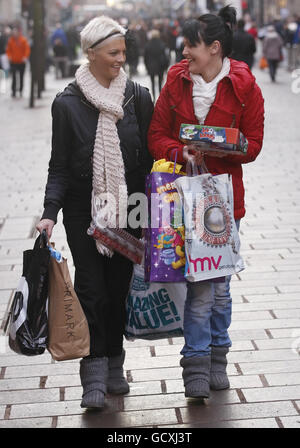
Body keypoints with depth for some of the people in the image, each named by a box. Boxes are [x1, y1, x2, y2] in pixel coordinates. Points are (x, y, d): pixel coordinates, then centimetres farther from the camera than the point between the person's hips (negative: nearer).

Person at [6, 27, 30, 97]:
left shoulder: (23, 40, -6)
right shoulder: (10, 40, 0)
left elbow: (27, 49, -5)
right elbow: (8, 50, 7)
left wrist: (25, 57, -16)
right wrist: (9, 56, -9)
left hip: (21, 62, 0)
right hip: (13, 62, 0)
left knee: (21, 77, 8)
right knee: (14, 77, -6)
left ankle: (21, 90, 21)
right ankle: (13, 91, -4)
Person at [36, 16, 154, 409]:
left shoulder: (139, 97, 3)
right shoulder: (68, 103, -4)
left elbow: (152, 156, 8)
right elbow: (59, 166, -2)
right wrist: (50, 213, -13)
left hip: (128, 210, 2)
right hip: (83, 212, -2)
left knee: (119, 288, 8)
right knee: (91, 290, -4)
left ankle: (114, 367, 22)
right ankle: (94, 378, 0)